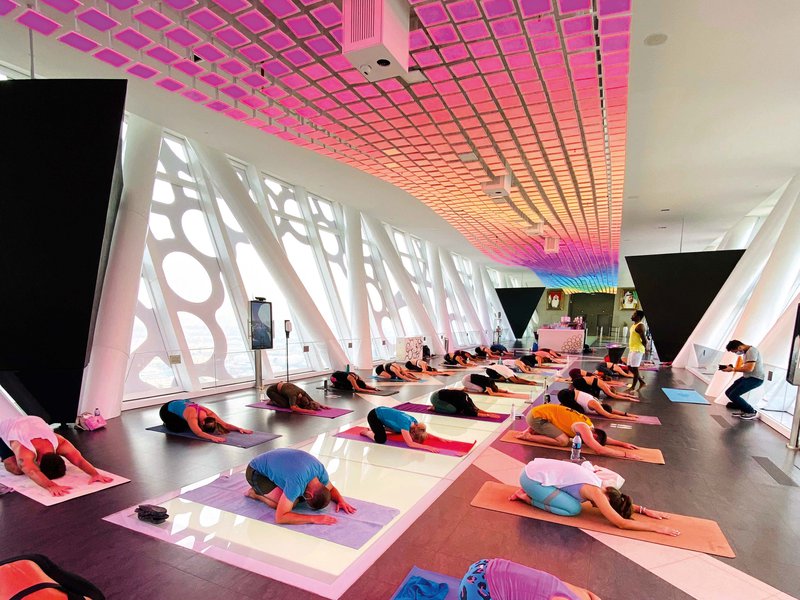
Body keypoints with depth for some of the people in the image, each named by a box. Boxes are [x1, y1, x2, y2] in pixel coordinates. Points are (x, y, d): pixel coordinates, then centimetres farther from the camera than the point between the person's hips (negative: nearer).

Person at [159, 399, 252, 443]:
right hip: (167, 410, -5)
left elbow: (225, 425, -24)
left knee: (189, 425, -6)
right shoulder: (192, 416, -42)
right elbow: (198, 433, -55)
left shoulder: (209, 413, -24)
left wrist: (239, 429, -37)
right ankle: (168, 423, 7)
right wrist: (213, 437, -69)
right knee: (180, 428, -23)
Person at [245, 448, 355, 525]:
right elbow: (280, 517, -38)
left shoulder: (320, 470, -17)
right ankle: (255, 493, 0)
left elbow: (331, 488, 3)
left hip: (273, 465, 7)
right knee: (291, 503, -21)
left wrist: (341, 500, -18)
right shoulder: (297, 482, -39)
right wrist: (314, 518, -40)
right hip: (256, 472, -7)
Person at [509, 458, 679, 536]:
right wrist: (655, 527, -10)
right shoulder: (595, 491, -13)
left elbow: (618, 503, 26)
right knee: (573, 509, -8)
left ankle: (530, 493, 16)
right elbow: (621, 523, -15)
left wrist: (644, 510, 17)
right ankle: (527, 497, 0)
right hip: (532, 478, -9)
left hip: (536, 468, 9)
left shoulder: (599, 484, 12)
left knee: (572, 500, 17)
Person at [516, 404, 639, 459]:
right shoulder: (584, 429, -19)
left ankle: (533, 430, 19)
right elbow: (599, 450, -25)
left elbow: (604, 438, 23)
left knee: (565, 434, 19)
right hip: (536, 416, -10)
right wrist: (624, 454, -17)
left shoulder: (588, 424, 7)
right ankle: (528, 436, -6)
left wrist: (623, 444, 15)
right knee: (563, 441, -14)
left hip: (541, 411, 10)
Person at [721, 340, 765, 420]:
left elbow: (749, 368, -25)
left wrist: (732, 369, -19)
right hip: (747, 377, 10)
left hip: (755, 379, -10)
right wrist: (732, 368, 1)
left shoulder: (751, 351, -18)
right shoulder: (746, 352, 13)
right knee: (728, 392, 5)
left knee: (733, 395, -16)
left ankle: (752, 412, 2)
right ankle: (744, 409, 18)